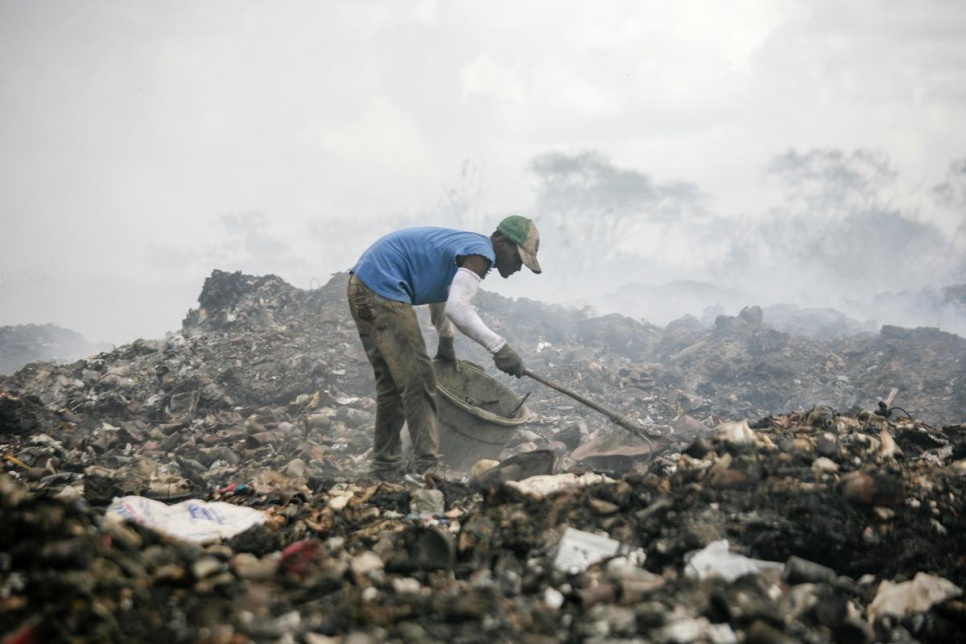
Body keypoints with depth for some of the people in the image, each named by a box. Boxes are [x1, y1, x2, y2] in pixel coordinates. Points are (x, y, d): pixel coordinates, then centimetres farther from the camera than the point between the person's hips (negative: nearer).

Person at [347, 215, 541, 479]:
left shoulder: (463, 245, 19)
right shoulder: (481, 253, -12)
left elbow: (439, 289, 36)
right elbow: (457, 307, -26)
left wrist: (446, 341, 40)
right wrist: (498, 346, -27)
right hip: (383, 289, -11)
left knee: (392, 383, 16)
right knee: (417, 379, -10)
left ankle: (386, 468, 22)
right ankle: (428, 466, -11)